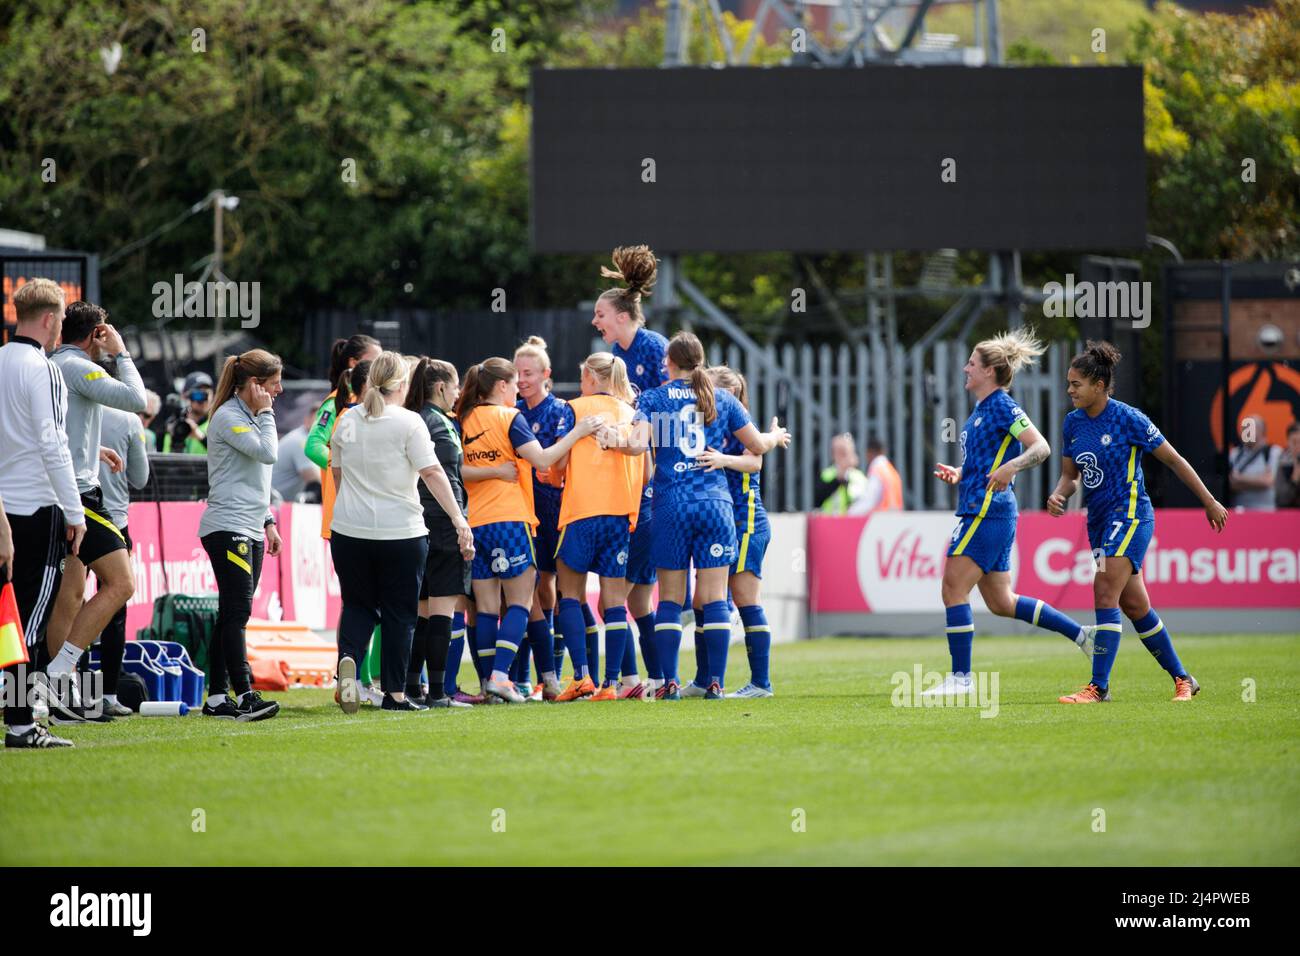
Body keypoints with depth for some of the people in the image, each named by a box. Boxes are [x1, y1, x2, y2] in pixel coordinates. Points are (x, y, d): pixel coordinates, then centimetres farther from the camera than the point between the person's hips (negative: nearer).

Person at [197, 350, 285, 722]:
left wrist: (268, 521, 23)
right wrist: (265, 413, -9)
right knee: (237, 611, -15)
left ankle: (217, 698, 7)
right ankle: (244, 695, -21)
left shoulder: (250, 416, 20)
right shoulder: (228, 417, -11)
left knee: (233, 614, 7)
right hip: (227, 527, -10)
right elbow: (267, 453, -21)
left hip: (249, 530, 10)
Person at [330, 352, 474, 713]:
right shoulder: (408, 423, -10)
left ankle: (348, 657, -13)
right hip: (400, 531, -4)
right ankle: (394, 694, 8)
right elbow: (432, 473, -16)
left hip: (348, 531, 4)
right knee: (399, 613, 7)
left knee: (358, 604, 16)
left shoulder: (347, 420, 5)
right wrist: (459, 520, -15)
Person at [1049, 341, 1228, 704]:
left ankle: (1099, 686, -18)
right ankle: (1182, 679, 24)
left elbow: (1174, 460, -5)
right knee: (1134, 606, 11)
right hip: (1099, 521, 7)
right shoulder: (1073, 423, 5)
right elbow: (1070, 474, 15)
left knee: (1105, 593, -18)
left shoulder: (1128, 419, -13)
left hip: (1130, 516, -7)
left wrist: (1210, 502, 0)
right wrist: (1058, 495, -9)